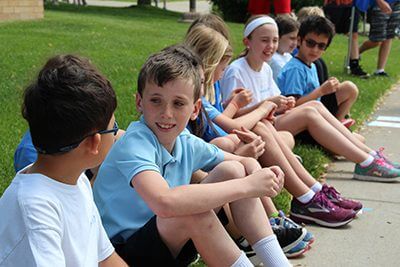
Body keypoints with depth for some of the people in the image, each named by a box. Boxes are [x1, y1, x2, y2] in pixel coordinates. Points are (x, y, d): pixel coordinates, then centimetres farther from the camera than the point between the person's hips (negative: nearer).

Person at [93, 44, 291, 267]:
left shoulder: (186, 143, -1)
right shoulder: (134, 144, -24)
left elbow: (244, 162, 13)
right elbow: (164, 202, -43)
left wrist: (258, 174, -15)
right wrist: (246, 186, -33)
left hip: (170, 243, 8)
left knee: (233, 170, -1)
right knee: (192, 208, -34)